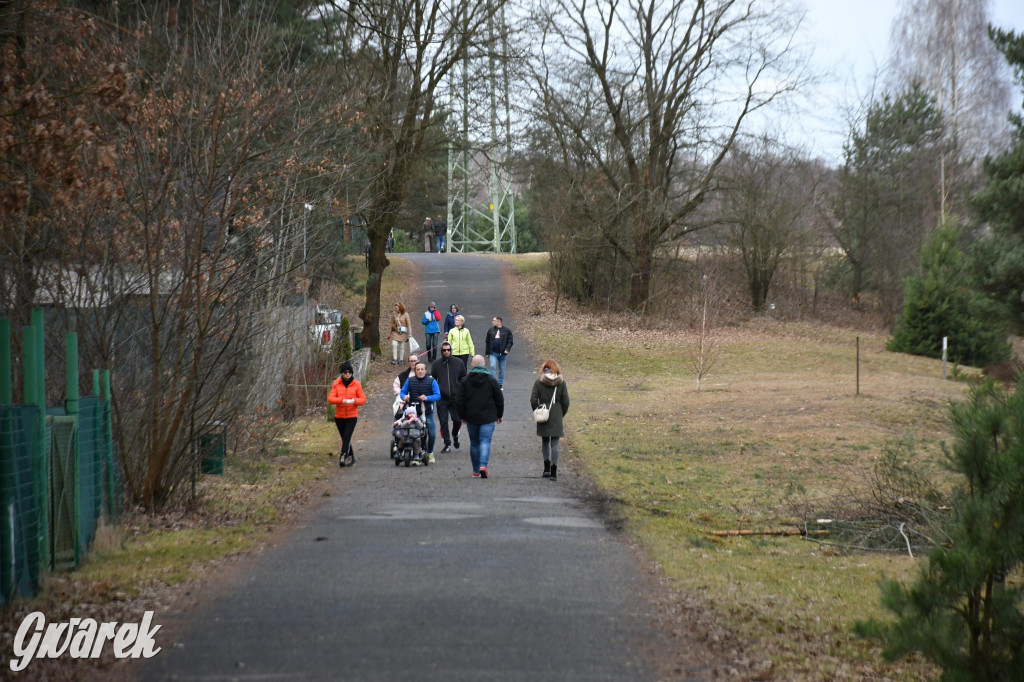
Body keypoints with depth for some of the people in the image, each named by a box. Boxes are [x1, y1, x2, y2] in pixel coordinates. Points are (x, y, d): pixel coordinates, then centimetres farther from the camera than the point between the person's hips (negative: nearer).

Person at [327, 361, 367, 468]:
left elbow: (363, 399, 0)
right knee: (344, 438, 11)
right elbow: (330, 398, -8)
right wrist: (342, 400, -24)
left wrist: (354, 401, -22)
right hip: (339, 416, 2)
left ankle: (343, 456, -19)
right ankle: (351, 457, 26)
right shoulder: (336, 384, 1)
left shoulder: (356, 384, 1)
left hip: (352, 416, -2)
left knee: (347, 437, -17)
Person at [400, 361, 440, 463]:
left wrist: (427, 398, -19)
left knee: (432, 434, 1)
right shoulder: (410, 380, 7)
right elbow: (402, 392, 12)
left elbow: (438, 395, -1)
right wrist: (404, 396, -12)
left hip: (427, 412, 0)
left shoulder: (431, 381, 2)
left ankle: (430, 453, 25)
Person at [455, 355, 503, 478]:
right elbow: (500, 399, 2)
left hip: (471, 417, 2)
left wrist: (462, 416, 12)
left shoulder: (465, 381, 0)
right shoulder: (491, 380, -3)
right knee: (485, 441, -3)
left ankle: (476, 470, 17)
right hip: (488, 417, -2)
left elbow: (459, 401, 0)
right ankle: (483, 465, -25)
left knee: (474, 443, 13)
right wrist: (499, 415, 15)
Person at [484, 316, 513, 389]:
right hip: (493, 353, 1)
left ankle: (500, 384, 15)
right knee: (493, 367, -14)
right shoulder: (491, 330, 7)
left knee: (502, 369, 6)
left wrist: (507, 349, -15)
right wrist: (487, 352, 9)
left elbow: (510, 342, 0)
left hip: (503, 353, -1)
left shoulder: (507, 331, 1)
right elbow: (487, 342, 12)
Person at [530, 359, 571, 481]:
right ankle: (553, 471, -3)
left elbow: (533, 400, -8)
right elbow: (566, 401, -2)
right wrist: (561, 414, 11)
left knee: (545, 441, 18)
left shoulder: (538, 383, -5)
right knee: (554, 443, 1)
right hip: (557, 419, 0)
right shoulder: (561, 383, -2)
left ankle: (547, 467, 14)